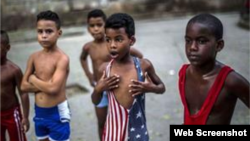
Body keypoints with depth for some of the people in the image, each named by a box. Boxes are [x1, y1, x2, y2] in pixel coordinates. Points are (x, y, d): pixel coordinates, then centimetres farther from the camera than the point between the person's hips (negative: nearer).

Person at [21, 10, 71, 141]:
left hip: (57, 113, -6)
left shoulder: (62, 58, -17)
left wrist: (33, 78, -10)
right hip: (39, 112, 6)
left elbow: (53, 88, -27)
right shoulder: (34, 57, 1)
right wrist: (45, 85, -14)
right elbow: (24, 86, 1)